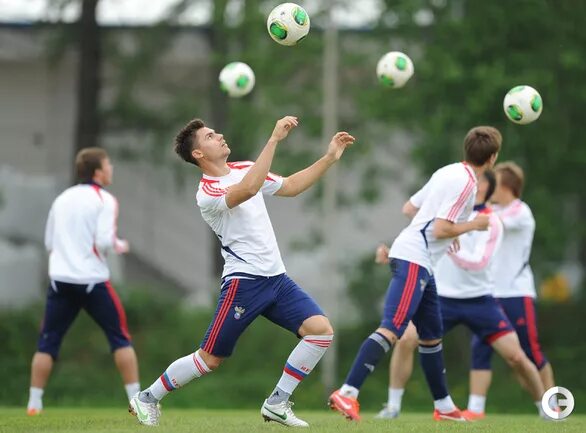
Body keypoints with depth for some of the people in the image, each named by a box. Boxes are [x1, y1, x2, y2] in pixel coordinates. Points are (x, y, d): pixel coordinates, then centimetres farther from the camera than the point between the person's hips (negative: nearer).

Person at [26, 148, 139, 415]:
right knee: (120, 338, 6)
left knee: (47, 343, 9)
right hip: (92, 280, -4)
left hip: (60, 280, 4)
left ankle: (34, 403, 3)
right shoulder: (104, 200, -4)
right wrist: (119, 246, 6)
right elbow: (104, 242, -13)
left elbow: (49, 242, 18)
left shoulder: (61, 200, 14)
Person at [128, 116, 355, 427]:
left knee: (320, 330, -10)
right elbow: (247, 190, -34)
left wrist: (329, 158, 13)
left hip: (275, 278, 7)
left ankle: (277, 403, -2)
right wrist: (274, 139, -36)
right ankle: (147, 399, 17)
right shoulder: (207, 193, -15)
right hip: (243, 281, -7)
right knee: (210, 358, -4)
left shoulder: (244, 169, 12)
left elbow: (290, 186, 23)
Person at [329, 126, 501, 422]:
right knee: (392, 330, -20)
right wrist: (474, 225, -4)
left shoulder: (448, 173, 16)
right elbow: (441, 229, -18)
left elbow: (409, 208, 21)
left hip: (418, 262, 11)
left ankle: (444, 406, 28)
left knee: (432, 335, 18)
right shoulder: (464, 183, -12)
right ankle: (346, 393, -29)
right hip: (414, 260, -11)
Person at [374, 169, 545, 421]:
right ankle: (393, 406, -9)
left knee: (516, 357, -6)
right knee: (406, 339, -20)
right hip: (442, 297, 3)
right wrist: (391, 254, -2)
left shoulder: (491, 223, -10)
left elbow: (478, 263, -23)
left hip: (478, 301, -2)